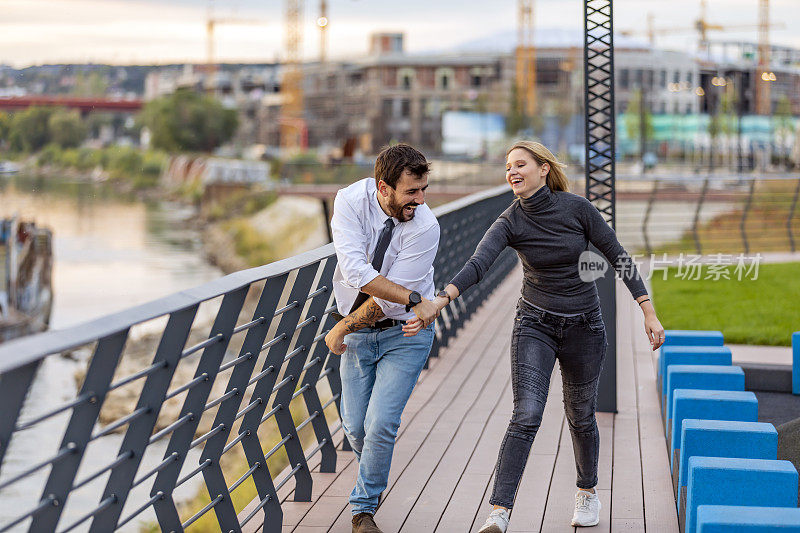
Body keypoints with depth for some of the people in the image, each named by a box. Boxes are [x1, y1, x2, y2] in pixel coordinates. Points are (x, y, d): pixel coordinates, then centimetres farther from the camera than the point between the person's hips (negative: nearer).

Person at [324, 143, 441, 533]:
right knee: (355, 428, 8)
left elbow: (385, 303, -22)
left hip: (404, 332, -3)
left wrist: (343, 328, -15)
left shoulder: (425, 227, -22)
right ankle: (375, 481, 41)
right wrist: (414, 301, -34)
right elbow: (356, 272, -30)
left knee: (381, 425, -12)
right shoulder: (351, 201, -17)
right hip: (358, 334, 3)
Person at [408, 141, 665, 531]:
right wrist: (439, 301, -46)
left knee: (580, 416, 15)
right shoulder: (509, 223, -12)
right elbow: (476, 265, -28)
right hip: (535, 324, 0)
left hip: (583, 326, 1)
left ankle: (587, 492, 40)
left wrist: (649, 312, -8)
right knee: (526, 417, -16)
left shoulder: (577, 208, -13)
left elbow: (618, 258, -5)